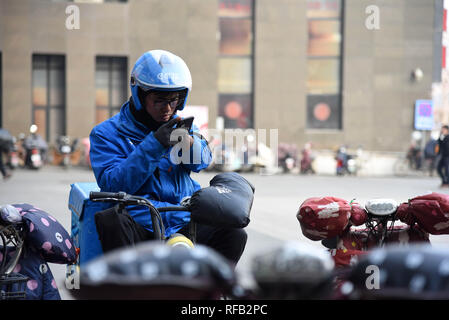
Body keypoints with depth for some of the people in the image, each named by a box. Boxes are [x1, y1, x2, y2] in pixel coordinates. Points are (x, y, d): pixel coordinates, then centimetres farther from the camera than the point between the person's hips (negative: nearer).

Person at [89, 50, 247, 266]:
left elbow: (201, 161, 2)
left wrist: (188, 142, -22)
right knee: (110, 221, -35)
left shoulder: (177, 125, 19)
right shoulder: (107, 133, 4)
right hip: (139, 227, -3)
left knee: (234, 235, -22)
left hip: (184, 222, 3)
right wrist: (154, 145, -19)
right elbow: (113, 185, -11)